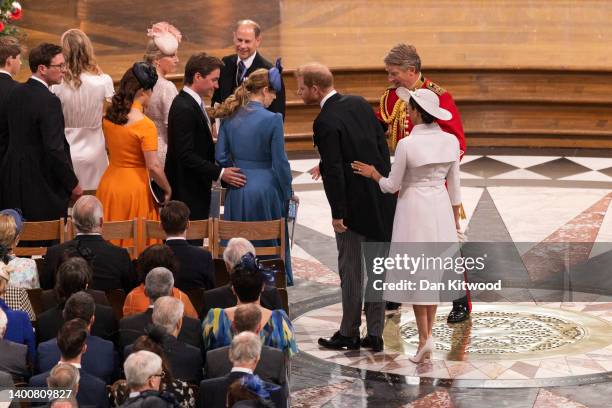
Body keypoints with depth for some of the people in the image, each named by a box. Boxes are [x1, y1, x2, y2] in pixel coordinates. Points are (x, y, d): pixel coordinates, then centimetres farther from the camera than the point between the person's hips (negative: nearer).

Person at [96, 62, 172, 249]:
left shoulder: (108, 118, 1)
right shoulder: (145, 125, -19)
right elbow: (153, 167, -19)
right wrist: (167, 190, -6)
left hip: (110, 184, 6)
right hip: (134, 188, -6)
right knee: (136, 244, 3)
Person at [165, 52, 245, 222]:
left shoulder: (193, 103, 12)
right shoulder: (184, 108, -19)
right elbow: (186, 155, -24)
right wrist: (219, 173, -24)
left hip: (196, 189, 10)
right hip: (187, 192, -10)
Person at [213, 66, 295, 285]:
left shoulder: (230, 117, 1)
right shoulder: (273, 119, -14)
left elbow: (221, 156, 4)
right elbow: (280, 162, -11)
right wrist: (288, 193, 1)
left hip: (237, 192, 5)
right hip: (265, 190, -5)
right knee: (270, 246, 8)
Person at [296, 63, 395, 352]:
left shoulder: (325, 123, -17)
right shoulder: (360, 104, 5)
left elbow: (333, 171, -19)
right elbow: (383, 146, 9)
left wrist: (337, 214, -12)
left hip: (354, 204, -7)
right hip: (382, 201, 7)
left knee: (350, 268, 6)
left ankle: (349, 333, 15)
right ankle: (375, 334, 17)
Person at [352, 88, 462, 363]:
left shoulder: (407, 145, -18)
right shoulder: (450, 141, -3)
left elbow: (391, 186, -8)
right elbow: (454, 184, 5)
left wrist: (373, 174, 10)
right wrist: (455, 216, 17)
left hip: (414, 206, -5)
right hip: (441, 207, 5)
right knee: (434, 271, 15)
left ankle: (424, 338, -2)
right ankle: (428, 332, 19)